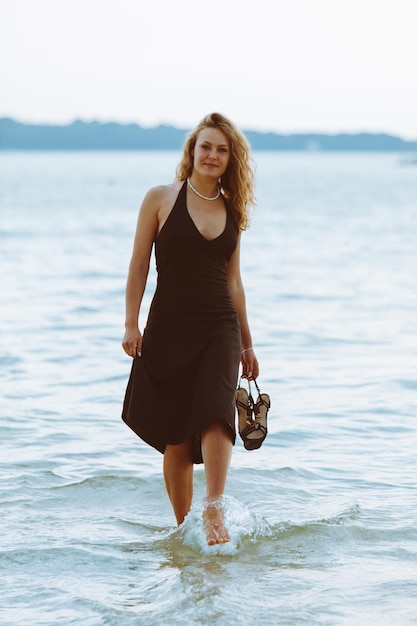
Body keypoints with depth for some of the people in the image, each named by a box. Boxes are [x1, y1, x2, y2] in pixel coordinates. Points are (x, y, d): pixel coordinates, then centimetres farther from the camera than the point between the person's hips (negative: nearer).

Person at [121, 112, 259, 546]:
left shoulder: (232, 211, 12)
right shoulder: (161, 199, 2)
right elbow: (139, 265, 2)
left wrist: (247, 344, 21)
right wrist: (131, 324, -7)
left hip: (219, 329, 2)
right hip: (168, 329, -2)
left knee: (215, 413, -23)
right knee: (175, 437, 1)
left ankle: (214, 510, -30)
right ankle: (182, 525, 14)